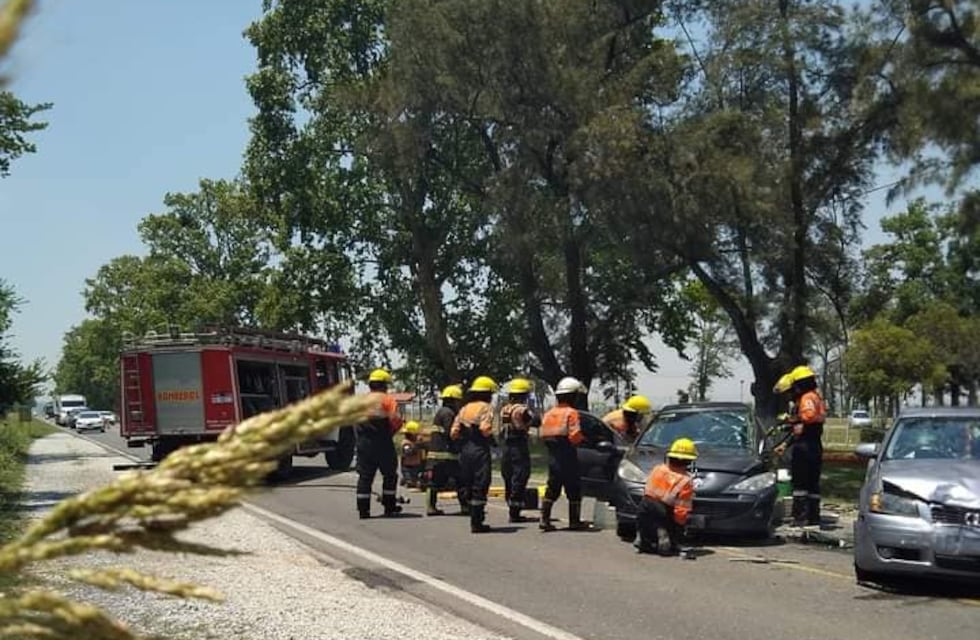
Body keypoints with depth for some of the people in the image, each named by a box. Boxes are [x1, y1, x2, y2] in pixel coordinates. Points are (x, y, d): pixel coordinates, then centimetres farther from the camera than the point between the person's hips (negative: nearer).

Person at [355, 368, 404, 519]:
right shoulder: (387, 400, -6)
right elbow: (395, 420, -14)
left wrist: (359, 437, 14)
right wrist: (390, 432, 4)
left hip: (363, 443, 4)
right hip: (383, 443, -4)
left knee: (365, 476, 6)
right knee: (389, 475, 9)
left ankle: (363, 509, 4)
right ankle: (389, 507, 11)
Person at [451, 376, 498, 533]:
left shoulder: (464, 409, 13)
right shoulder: (486, 408, -7)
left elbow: (454, 433, 6)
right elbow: (485, 428, -22)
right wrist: (491, 438, -2)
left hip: (464, 450, 7)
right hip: (480, 450, -7)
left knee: (469, 486, 14)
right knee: (480, 486, -3)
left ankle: (474, 518, 21)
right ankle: (476, 522, -4)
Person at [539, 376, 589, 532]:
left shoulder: (548, 413, 10)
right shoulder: (571, 413, -11)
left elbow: (543, 435, 8)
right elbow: (575, 436, -18)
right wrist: (583, 437, 2)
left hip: (552, 455, 6)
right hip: (567, 456, -6)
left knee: (552, 488, 12)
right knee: (574, 489, 4)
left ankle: (544, 519, 6)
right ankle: (574, 521, 7)